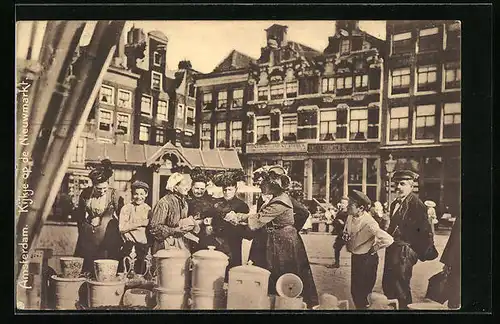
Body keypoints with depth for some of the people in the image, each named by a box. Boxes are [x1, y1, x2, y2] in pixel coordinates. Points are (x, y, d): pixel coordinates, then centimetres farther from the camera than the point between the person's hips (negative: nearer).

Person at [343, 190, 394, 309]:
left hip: (367, 259, -7)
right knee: (354, 290, 18)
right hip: (355, 257, 7)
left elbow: (388, 240, -34)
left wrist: (373, 249, -20)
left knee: (363, 292, 4)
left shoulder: (369, 223, -29)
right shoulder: (350, 217, -6)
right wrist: (348, 244, 4)